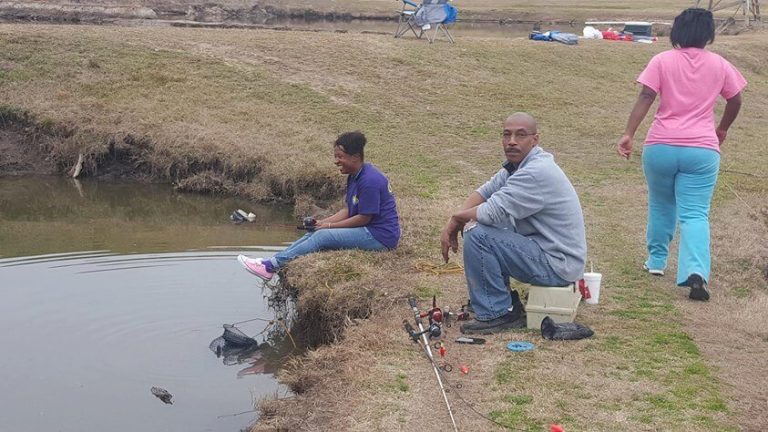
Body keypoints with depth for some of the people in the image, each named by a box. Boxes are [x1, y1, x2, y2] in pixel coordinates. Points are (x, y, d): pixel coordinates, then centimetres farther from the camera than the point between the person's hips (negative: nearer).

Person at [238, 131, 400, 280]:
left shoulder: (370, 180, -22)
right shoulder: (354, 176, 10)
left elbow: (364, 218, -19)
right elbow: (348, 210, 12)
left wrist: (329, 226, -10)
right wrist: (324, 222, -2)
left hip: (380, 236, -10)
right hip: (368, 231, 10)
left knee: (323, 236, -17)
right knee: (316, 232, 2)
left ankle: (270, 267, -14)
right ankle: (271, 262, -2)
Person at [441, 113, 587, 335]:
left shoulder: (536, 172, -23)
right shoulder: (518, 163, 8)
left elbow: (492, 212, -26)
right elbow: (485, 192, 14)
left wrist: (458, 217, -6)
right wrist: (453, 224, -3)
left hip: (558, 264, -10)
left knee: (477, 236, -19)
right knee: (479, 224, 15)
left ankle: (496, 314, -8)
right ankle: (503, 301, 16)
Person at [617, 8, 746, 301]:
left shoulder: (662, 61, 2)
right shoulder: (719, 65, 8)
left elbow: (645, 97, -8)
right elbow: (735, 102, 15)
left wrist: (629, 134, -11)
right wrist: (722, 129, 32)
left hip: (661, 147, 0)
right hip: (702, 150, 0)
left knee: (660, 205, 21)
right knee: (695, 213, -3)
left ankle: (656, 260, 30)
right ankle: (696, 272, -22)